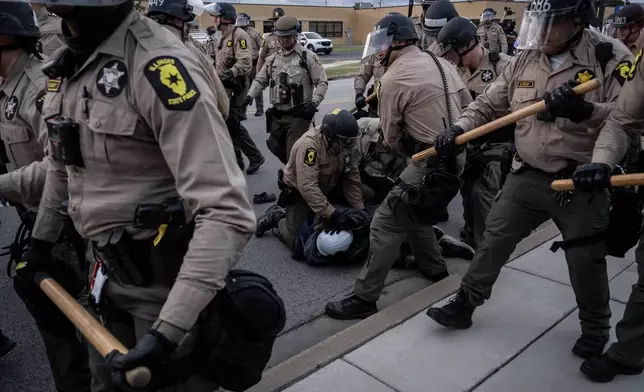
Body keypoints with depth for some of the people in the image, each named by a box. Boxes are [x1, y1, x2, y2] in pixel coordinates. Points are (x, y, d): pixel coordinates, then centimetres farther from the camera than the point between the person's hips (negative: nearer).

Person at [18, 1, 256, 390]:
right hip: (112, 270, 9)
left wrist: (168, 330, -36)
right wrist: (41, 238, 26)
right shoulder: (68, 65, 2)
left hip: (165, 280, -8)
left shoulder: (157, 65, -26)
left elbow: (228, 212, -33)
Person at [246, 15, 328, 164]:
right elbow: (260, 80, 17)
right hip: (277, 115, 6)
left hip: (299, 115, -6)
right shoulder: (272, 59, 10)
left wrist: (313, 103, -19)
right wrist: (250, 96, -1)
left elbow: (322, 82, -7)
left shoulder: (308, 57, -5)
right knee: (275, 146, 16)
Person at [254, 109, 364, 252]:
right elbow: (308, 187, -40)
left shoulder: (343, 143, -13)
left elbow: (352, 178, -6)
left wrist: (360, 209, -13)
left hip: (326, 190, 7)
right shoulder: (309, 144, -34)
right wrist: (332, 214, -43)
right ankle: (276, 219, 16)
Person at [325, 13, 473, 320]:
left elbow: (391, 137, -3)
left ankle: (364, 299, -1)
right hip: (457, 155, 9)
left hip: (431, 163, -9)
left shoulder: (392, 79, -11)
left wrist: (406, 151, 16)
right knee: (413, 212, 26)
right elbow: (467, 106, 16)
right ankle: (434, 268, 40)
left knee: (386, 224, -5)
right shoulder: (441, 63, 11)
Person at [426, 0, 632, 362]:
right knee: (494, 239, 10)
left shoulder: (611, 59, -12)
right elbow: (489, 104, 8)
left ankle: (596, 328, 37)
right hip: (527, 176, 4)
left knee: (586, 261, 10)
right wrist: (458, 129, -6)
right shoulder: (525, 60, 2)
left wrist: (584, 111, -33)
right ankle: (464, 304, 27)